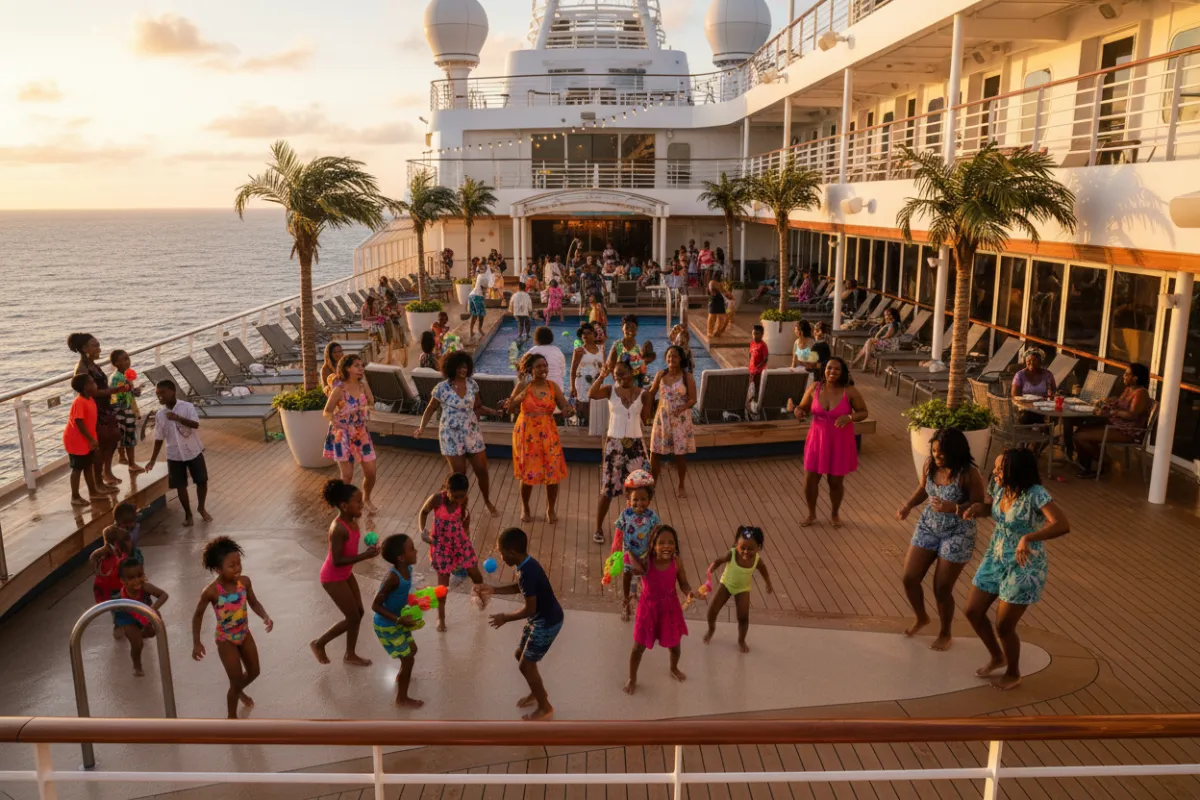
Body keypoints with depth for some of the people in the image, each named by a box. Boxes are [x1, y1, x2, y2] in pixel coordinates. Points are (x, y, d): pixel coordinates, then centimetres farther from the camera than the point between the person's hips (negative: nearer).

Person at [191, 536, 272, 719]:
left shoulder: (244, 581, -17)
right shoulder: (211, 592, -28)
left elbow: (254, 603, -2)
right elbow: (198, 616, -13)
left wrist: (265, 616, -21)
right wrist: (196, 643, -12)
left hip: (245, 634, 5)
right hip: (226, 640, -5)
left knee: (254, 671, 22)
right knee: (236, 681, 5)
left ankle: (239, 691, 57)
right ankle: (232, 717, 30)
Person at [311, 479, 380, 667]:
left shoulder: (353, 520, -4)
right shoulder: (338, 528, -31)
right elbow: (337, 561, -29)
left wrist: (367, 551, -4)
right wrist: (365, 556, -29)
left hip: (346, 574, 9)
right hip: (333, 578, -9)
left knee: (359, 612, 15)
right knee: (353, 618, 2)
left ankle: (350, 655, 31)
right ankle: (319, 643, 22)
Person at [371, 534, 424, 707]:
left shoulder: (407, 569, -9)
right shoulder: (393, 578, -34)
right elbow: (376, 605, -29)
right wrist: (399, 620, -33)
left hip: (397, 621, 8)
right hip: (387, 626, -8)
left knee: (412, 649, 27)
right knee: (408, 659, 3)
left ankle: (401, 676, 56)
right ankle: (402, 699, 23)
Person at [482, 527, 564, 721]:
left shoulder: (526, 572, -32)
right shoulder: (527, 564, -2)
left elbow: (530, 609, -26)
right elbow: (520, 588, 17)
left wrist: (505, 618, -13)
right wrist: (494, 590, 11)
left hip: (546, 623, -9)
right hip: (541, 619, 9)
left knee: (525, 664, 4)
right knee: (521, 655, 22)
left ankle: (545, 707, 21)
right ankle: (537, 692, 41)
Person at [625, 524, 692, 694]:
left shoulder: (676, 563, -16)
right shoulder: (646, 563, -23)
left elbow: (683, 584, -7)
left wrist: (689, 593, -26)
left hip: (670, 609, 2)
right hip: (649, 609, -2)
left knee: (675, 645, 21)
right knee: (639, 646, 11)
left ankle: (674, 669, 55)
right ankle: (632, 679, 37)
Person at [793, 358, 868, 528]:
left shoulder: (850, 391, -13)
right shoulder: (814, 388, -7)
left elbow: (863, 412, -3)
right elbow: (803, 408, 6)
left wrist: (849, 417, -23)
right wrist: (798, 411, -18)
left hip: (840, 443, -2)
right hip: (817, 440, 2)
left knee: (836, 482, 10)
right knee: (809, 480, 4)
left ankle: (834, 514, 38)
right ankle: (811, 514, 30)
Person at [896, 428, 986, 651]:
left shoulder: (969, 474, -24)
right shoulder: (930, 465, -7)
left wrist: (952, 508, -35)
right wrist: (908, 505, -6)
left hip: (957, 535, -5)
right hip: (927, 527, 6)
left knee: (942, 588, 4)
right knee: (909, 578, 5)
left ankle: (945, 634, 31)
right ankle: (921, 618, 36)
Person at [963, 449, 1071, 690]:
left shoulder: (1035, 494, -27)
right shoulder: (999, 486, -6)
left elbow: (1063, 525, -37)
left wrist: (1028, 538, -48)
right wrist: (978, 508, -8)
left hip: (1024, 567, -7)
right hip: (995, 559, 7)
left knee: (1004, 626, 1)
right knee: (973, 611, 11)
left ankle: (1013, 674, 30)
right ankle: (997, 657, 37)